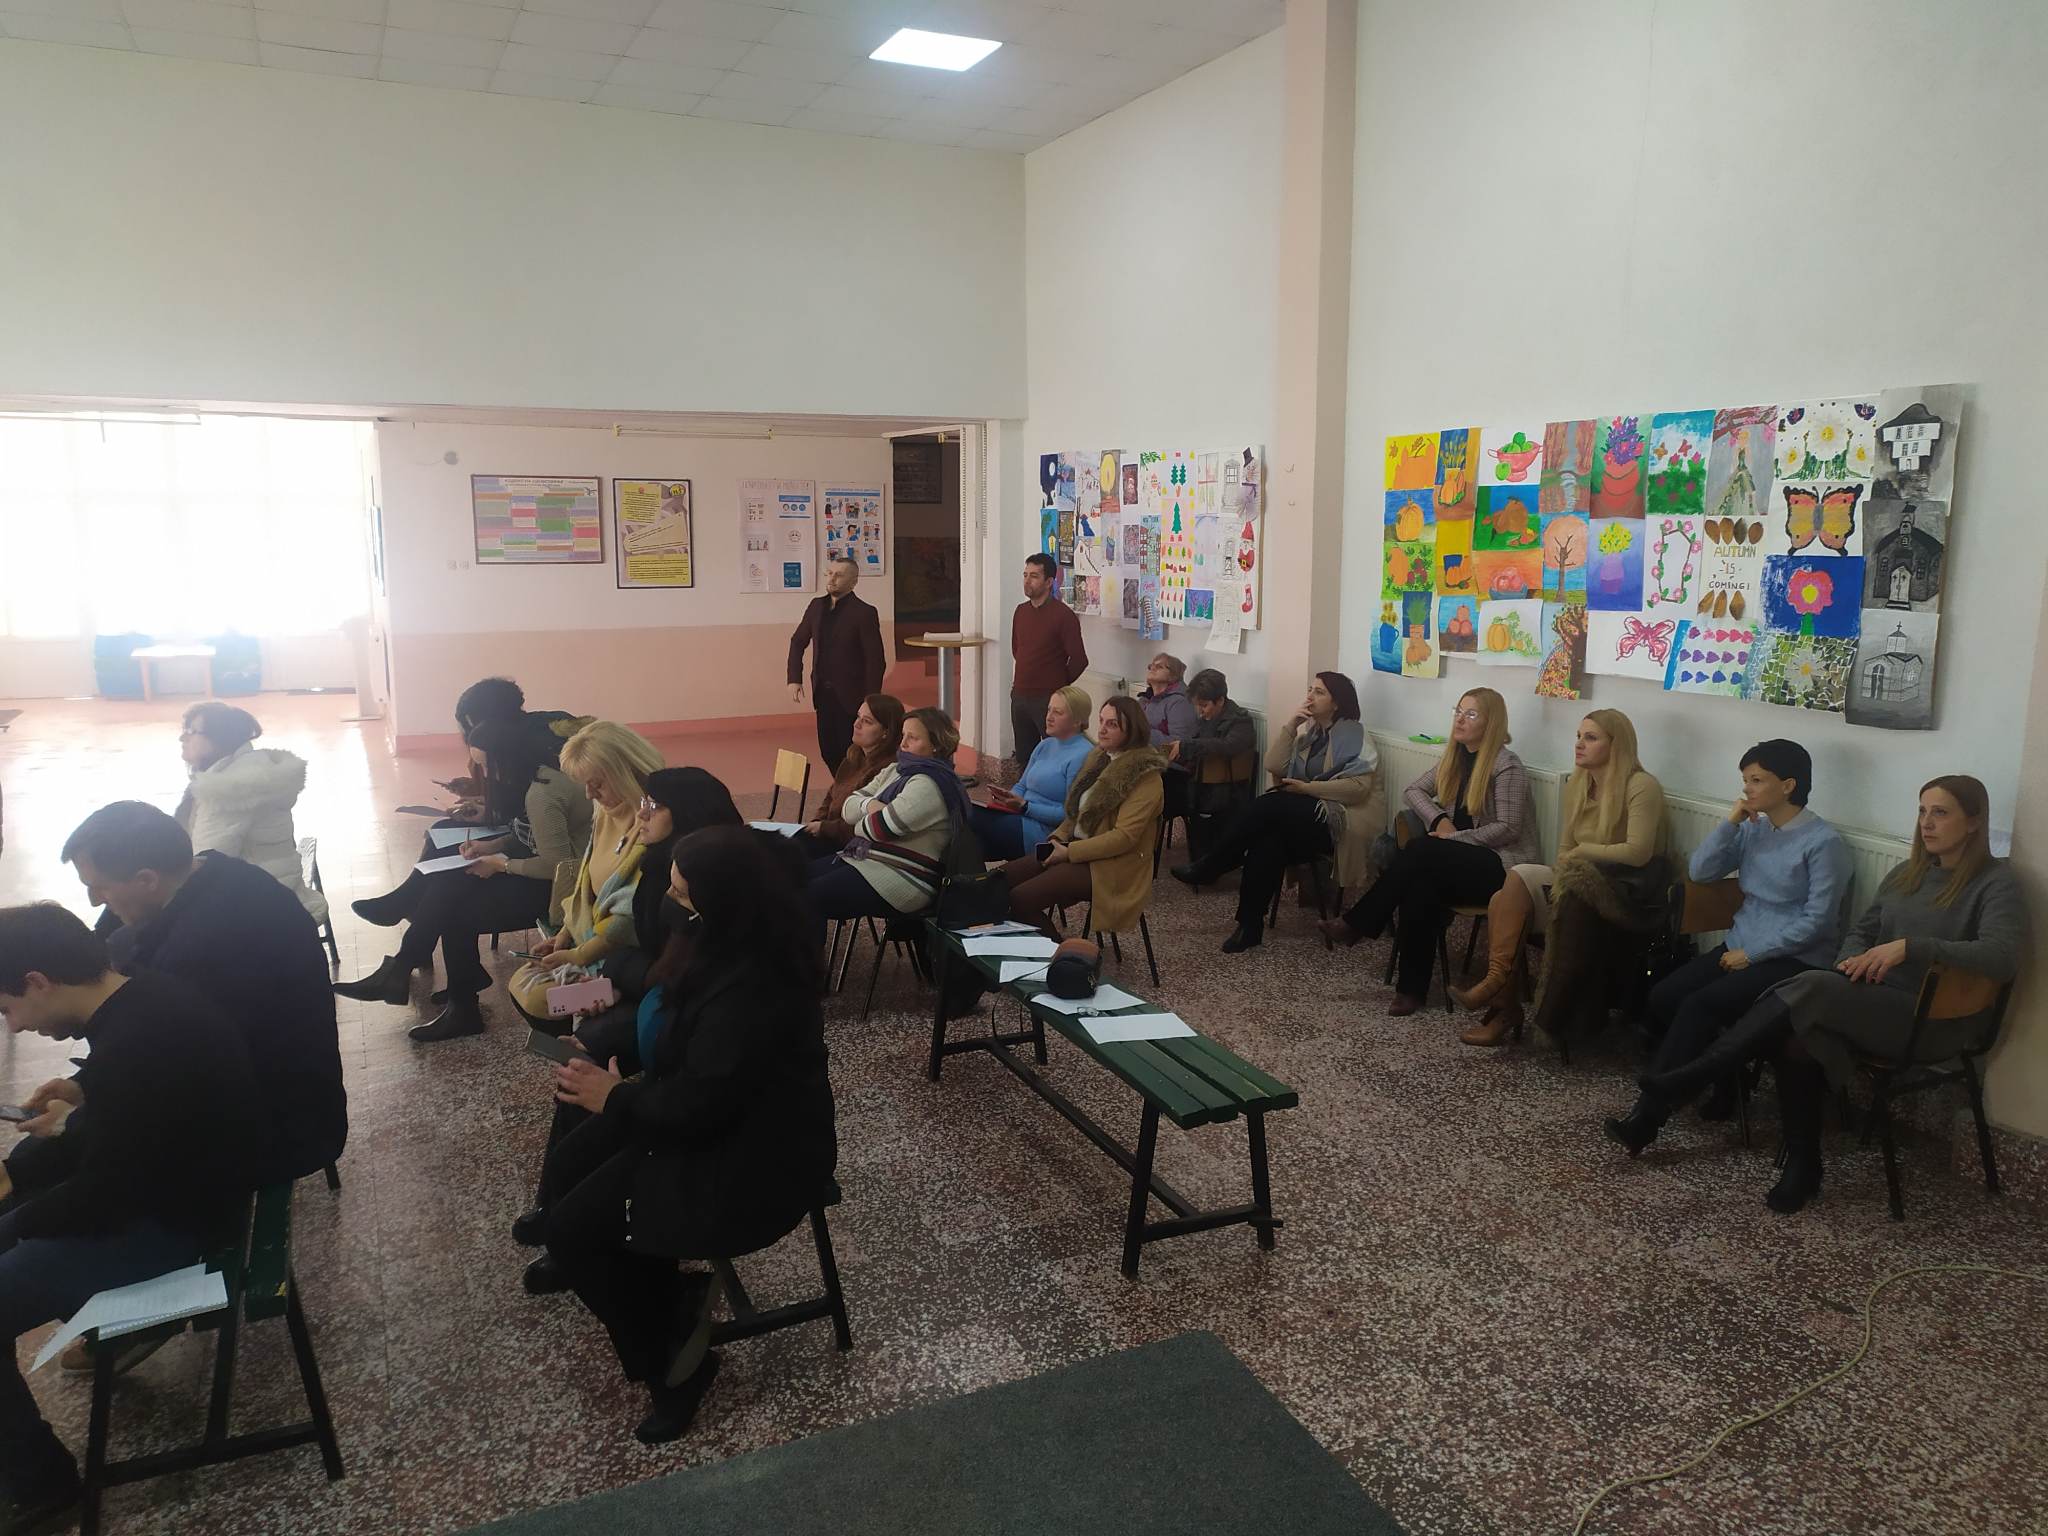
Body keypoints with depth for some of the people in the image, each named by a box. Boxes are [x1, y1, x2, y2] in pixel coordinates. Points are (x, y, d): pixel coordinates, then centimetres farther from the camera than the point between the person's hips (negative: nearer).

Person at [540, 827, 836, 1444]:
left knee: (572, 1230, -7)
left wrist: (616, 1097, -13)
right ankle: (672, 1300, 15)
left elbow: (696, 1104, -29)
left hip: (753, 1155, -10)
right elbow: (664, 1009, 12)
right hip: (710, 1112, 10)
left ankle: (672, 1363, 10)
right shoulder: (724, 943, -5)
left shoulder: (753, 990, -34)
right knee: (564, 1175, 7)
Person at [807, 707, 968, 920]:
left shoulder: (929, 786, -15)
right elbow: (849, 807, 11)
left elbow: (880, 828, -20)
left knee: (806, 898, -19)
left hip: (901, 881, -10)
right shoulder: (894, 771, 15)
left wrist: (861, 825, 3)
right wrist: (869, 805, -11)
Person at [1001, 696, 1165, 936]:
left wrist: (1070, 852, -19)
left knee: (1020, 898, -23)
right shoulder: (1100, 759, 13)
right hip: (1072, 847, 9)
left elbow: (1124, 836, -20)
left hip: (1112, 867, -9)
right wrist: (1058, 837, 2)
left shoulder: (1145, 776, -13)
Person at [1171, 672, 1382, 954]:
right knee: (1267, 838, -29)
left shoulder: (1353, 733, -4)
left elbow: (1359, 786, -15)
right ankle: (1250, 925, -28)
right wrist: (1289, 726, -4)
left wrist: (1307, 788, -17)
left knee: (1268, 806, -29)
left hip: (1337, 817, -6)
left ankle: (1208, 867, -18)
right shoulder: (1307, 729, 17)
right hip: (1302, 813, 6)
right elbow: (1273, 767, 6)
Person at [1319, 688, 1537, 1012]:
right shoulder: (1455, 757, 12)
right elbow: (1413, 791, 14)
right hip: (1460, 859, 6)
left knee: (1419, 851, -30)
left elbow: (1507, 828, -14)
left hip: (1499, 864, -6)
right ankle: (1412, 987, -30)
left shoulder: (1507, 766, -10)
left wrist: (1454, 837, -16)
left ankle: (1357, 924, -21)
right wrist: (1440, 821, -4)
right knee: (1420, 882, -30)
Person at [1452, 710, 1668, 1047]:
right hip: (1580, 885, 7)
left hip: (1629, 893, -7)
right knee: (1504, 902, -20)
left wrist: (1584, 851, -9)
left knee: (1520, 878, -28)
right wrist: (1561, 882, -7)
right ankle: (1504, 1007, -19)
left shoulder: (1642, 787, -11)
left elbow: (1637, 852, -21)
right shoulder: (1576, 784, 12)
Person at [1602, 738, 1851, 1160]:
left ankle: (1647, 1116, -22)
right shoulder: (1753, 829, 10)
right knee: (1663, 996, -16)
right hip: (1741, 946, 7)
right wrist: (1731, 822, -5)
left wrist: (1751, 954, -14)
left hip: (1794, 959, -7)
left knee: (1699, 1006, -26)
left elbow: (1817, 920, -14)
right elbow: (1700, 871, 4)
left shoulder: (1823, 842, -10)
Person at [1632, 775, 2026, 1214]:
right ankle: (1802, 1166, -16)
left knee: (1811, 988, -31)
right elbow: (1861, 930, 21)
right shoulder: (1906, 873, 16)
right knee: (1798, 1039, -28)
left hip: (1936, 1019, -6)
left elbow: (2003, 956, -22)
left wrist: (1910, 947, -30)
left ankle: (1695, 1077, -27)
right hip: (1874, 1001, 6)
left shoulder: (1996, 883, -5)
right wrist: (1852, 960, -4)